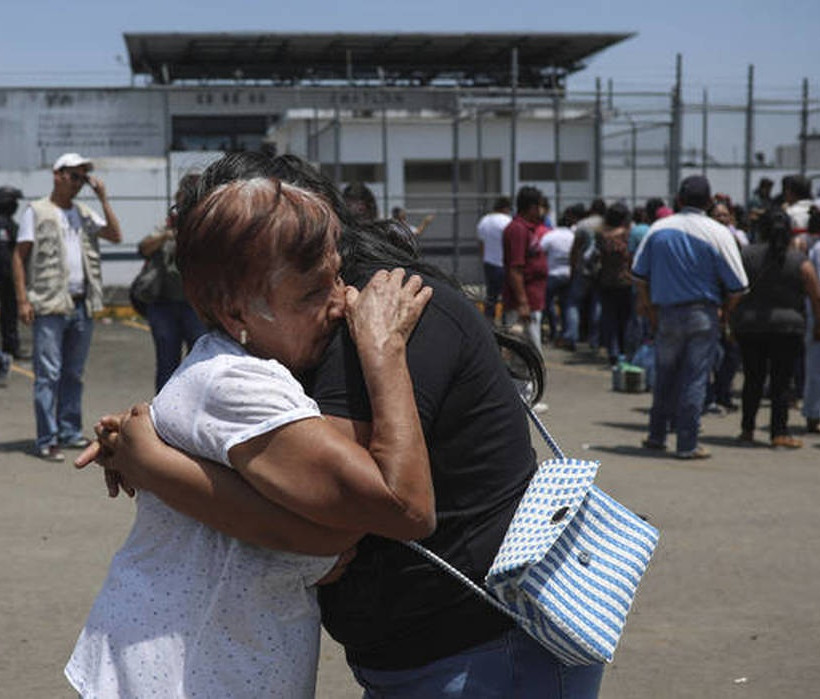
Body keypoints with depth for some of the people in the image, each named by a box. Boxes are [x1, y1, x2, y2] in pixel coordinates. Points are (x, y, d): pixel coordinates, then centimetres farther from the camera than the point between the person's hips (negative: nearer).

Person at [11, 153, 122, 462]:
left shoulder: (85, 214, 17)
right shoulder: (37, 211, 2)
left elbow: (116, 236, 6)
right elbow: (19, 256, -1)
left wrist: (103, 198, 2)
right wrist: (22, 300, -10)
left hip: (82, 305, 5)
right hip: (50, 306, -5)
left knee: (74, 374, 10)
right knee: (48, 374, -6)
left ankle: (70, 432, 17)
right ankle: (46, 440, -3)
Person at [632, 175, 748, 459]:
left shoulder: (658, 229, 3)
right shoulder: (718, 234, -7)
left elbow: (639, 274, 7)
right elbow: (737, 287, -7)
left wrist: (650, 309, 16)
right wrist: (724, 311, 10)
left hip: (667, 314, 3)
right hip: (702, 315, -3)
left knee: (664, 377, 15)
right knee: (695, 379, 1)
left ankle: (656, 436, 24)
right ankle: (687, 444, 2)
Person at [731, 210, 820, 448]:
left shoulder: (746, 255, 2)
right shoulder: (800, 262, -2)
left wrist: (728, 319, 12)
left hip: (748, 326, 2)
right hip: (786, 327, -2)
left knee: (753, 379, 13)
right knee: (781, 381, 3)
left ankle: (747, 429, 18)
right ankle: (779, 433, 0)